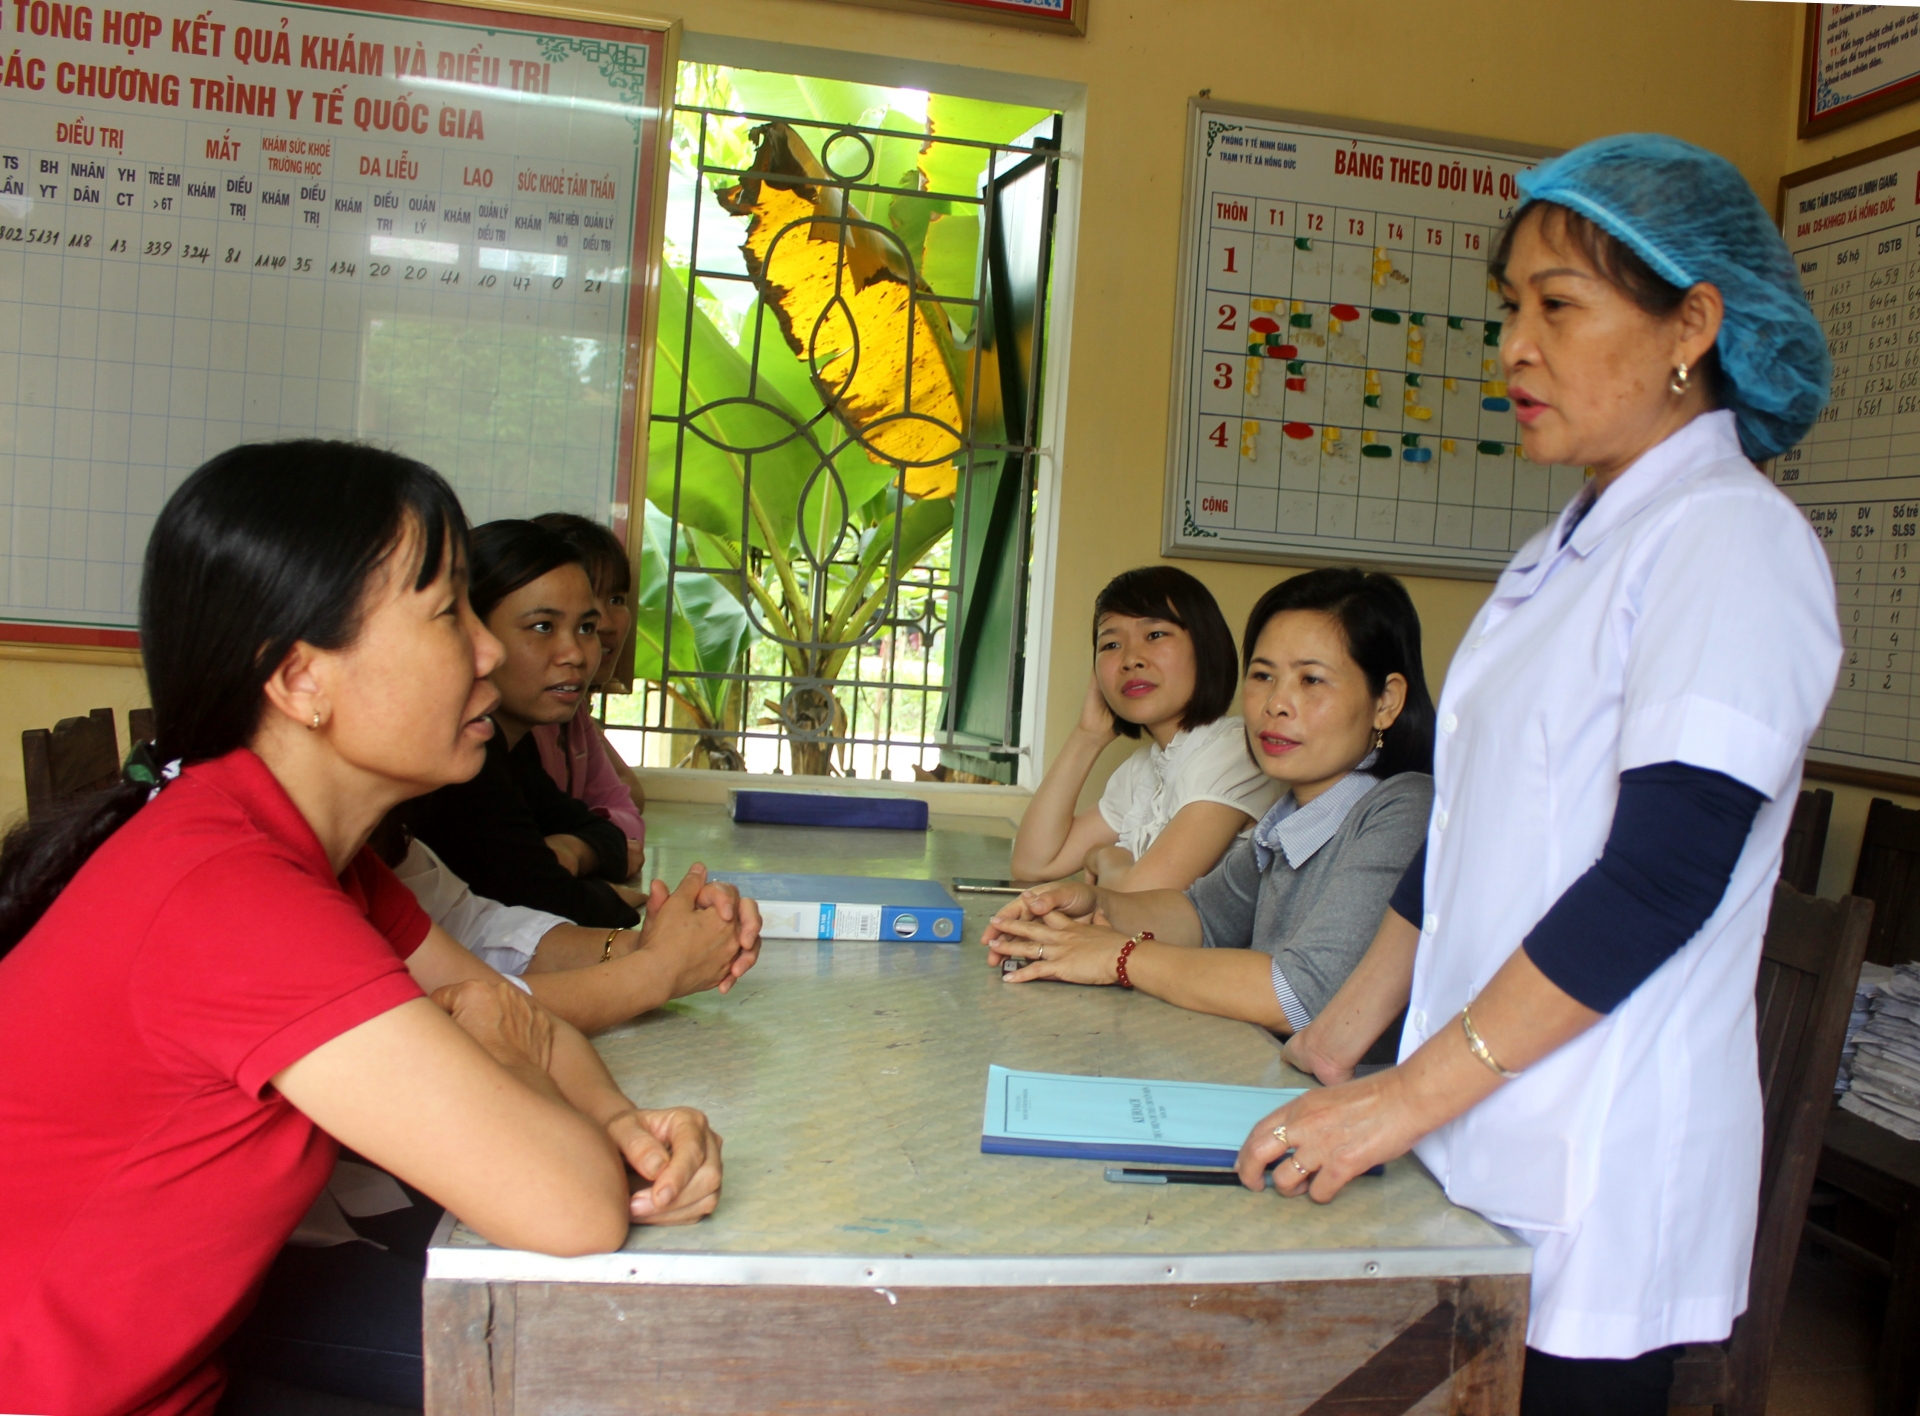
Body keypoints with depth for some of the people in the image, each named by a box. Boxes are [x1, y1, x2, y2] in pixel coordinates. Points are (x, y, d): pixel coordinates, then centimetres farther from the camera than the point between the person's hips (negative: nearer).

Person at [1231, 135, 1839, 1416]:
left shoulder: (1734, 540, -12)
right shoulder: (1571, 544, 13)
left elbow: (1663, 873, -20)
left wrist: (1411, 1092, -20)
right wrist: (1344, 1040, 11)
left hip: (1600, 1178, -7)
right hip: (1479, 1131, 7)